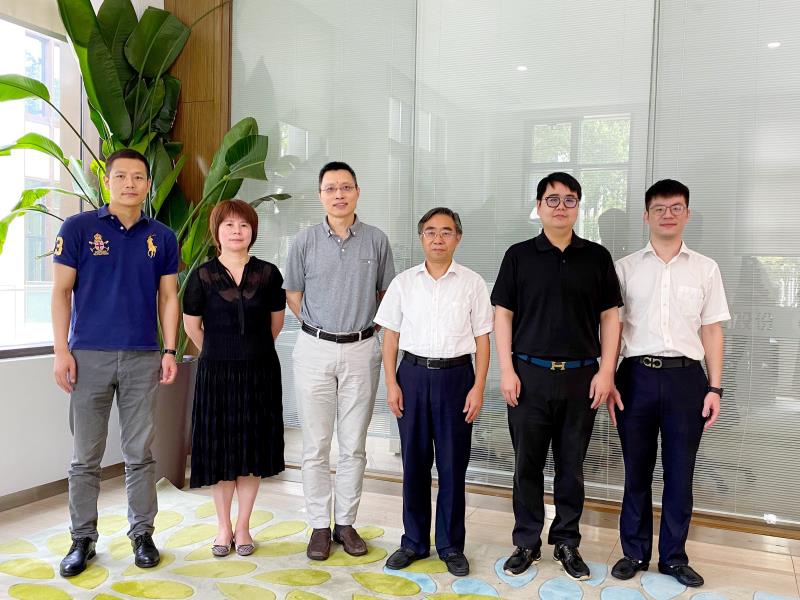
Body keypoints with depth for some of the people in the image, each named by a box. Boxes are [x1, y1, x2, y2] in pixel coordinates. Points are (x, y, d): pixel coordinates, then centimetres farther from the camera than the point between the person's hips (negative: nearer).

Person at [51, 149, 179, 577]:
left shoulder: (162, 237, 7)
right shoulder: (78, 228, 0)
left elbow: (168, 298, 8)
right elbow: (61, 292, -1)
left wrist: (169, 352, 1)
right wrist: (61, 352, -7)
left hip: (143, 359, 2)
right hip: (89, 356, -1)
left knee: (140, 454, 8)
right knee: (85, 457, 6)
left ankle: (142, 533, 21)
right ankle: (83, 538, 20)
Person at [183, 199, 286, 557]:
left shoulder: (268, 273, 0)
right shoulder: (203, 276, -3)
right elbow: (191, 326, 6)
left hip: (260, 372, 1)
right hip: (216, 372, -1)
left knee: (253, 448, 7)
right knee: (221, 449, 6)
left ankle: (243, 526, 21)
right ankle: (223, 526, 23)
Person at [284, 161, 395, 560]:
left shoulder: (376, 240, 1)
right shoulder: (305, 241, 0)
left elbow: (386, 294, 12)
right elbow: (293, 296, 9)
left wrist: (365, 325, 9)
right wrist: (320, 328, 9)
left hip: (361, 351, 1)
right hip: (314, 350, 0)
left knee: (354, 445, 8)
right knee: (315, 446, 4)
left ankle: (346, 522, 21)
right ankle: (319, 525, 17)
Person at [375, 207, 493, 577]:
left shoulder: (472, 283, 1)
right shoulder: (403, 282, 5)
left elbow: (482, 340, 2)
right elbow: (390, 336, 6)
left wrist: (478, 388, -5)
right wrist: (392, 383, -1)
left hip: (456, 375, -1)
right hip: (413, 374, 1)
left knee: (453, 465, 5)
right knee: (414, 462, 9)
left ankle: (451, 545, 21)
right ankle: (414, 541, 24)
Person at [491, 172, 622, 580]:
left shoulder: (597, 257, 6)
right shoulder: (519, 255, 4)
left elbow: (609, 316, 6)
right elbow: (503, 315, 2)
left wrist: (606, 371, -2)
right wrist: (506, 370, -5)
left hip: (581, 377, 1)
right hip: (529, 375, -1)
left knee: (572, 465, 10)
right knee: (527, 463, 7)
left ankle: (566, 543, 25)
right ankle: (527, 543, 21)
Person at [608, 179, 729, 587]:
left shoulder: (705, 269, 7)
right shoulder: (625, 267, 5)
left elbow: (712, 331, 7)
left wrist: (714, 388, 1)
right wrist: (609, 382, -1)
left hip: (686, 377, 1)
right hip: (637, 375, 0)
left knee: (679, 473, 9)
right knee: (637, 471, 9)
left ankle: (673, 556, 25)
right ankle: (635, 552, 24)